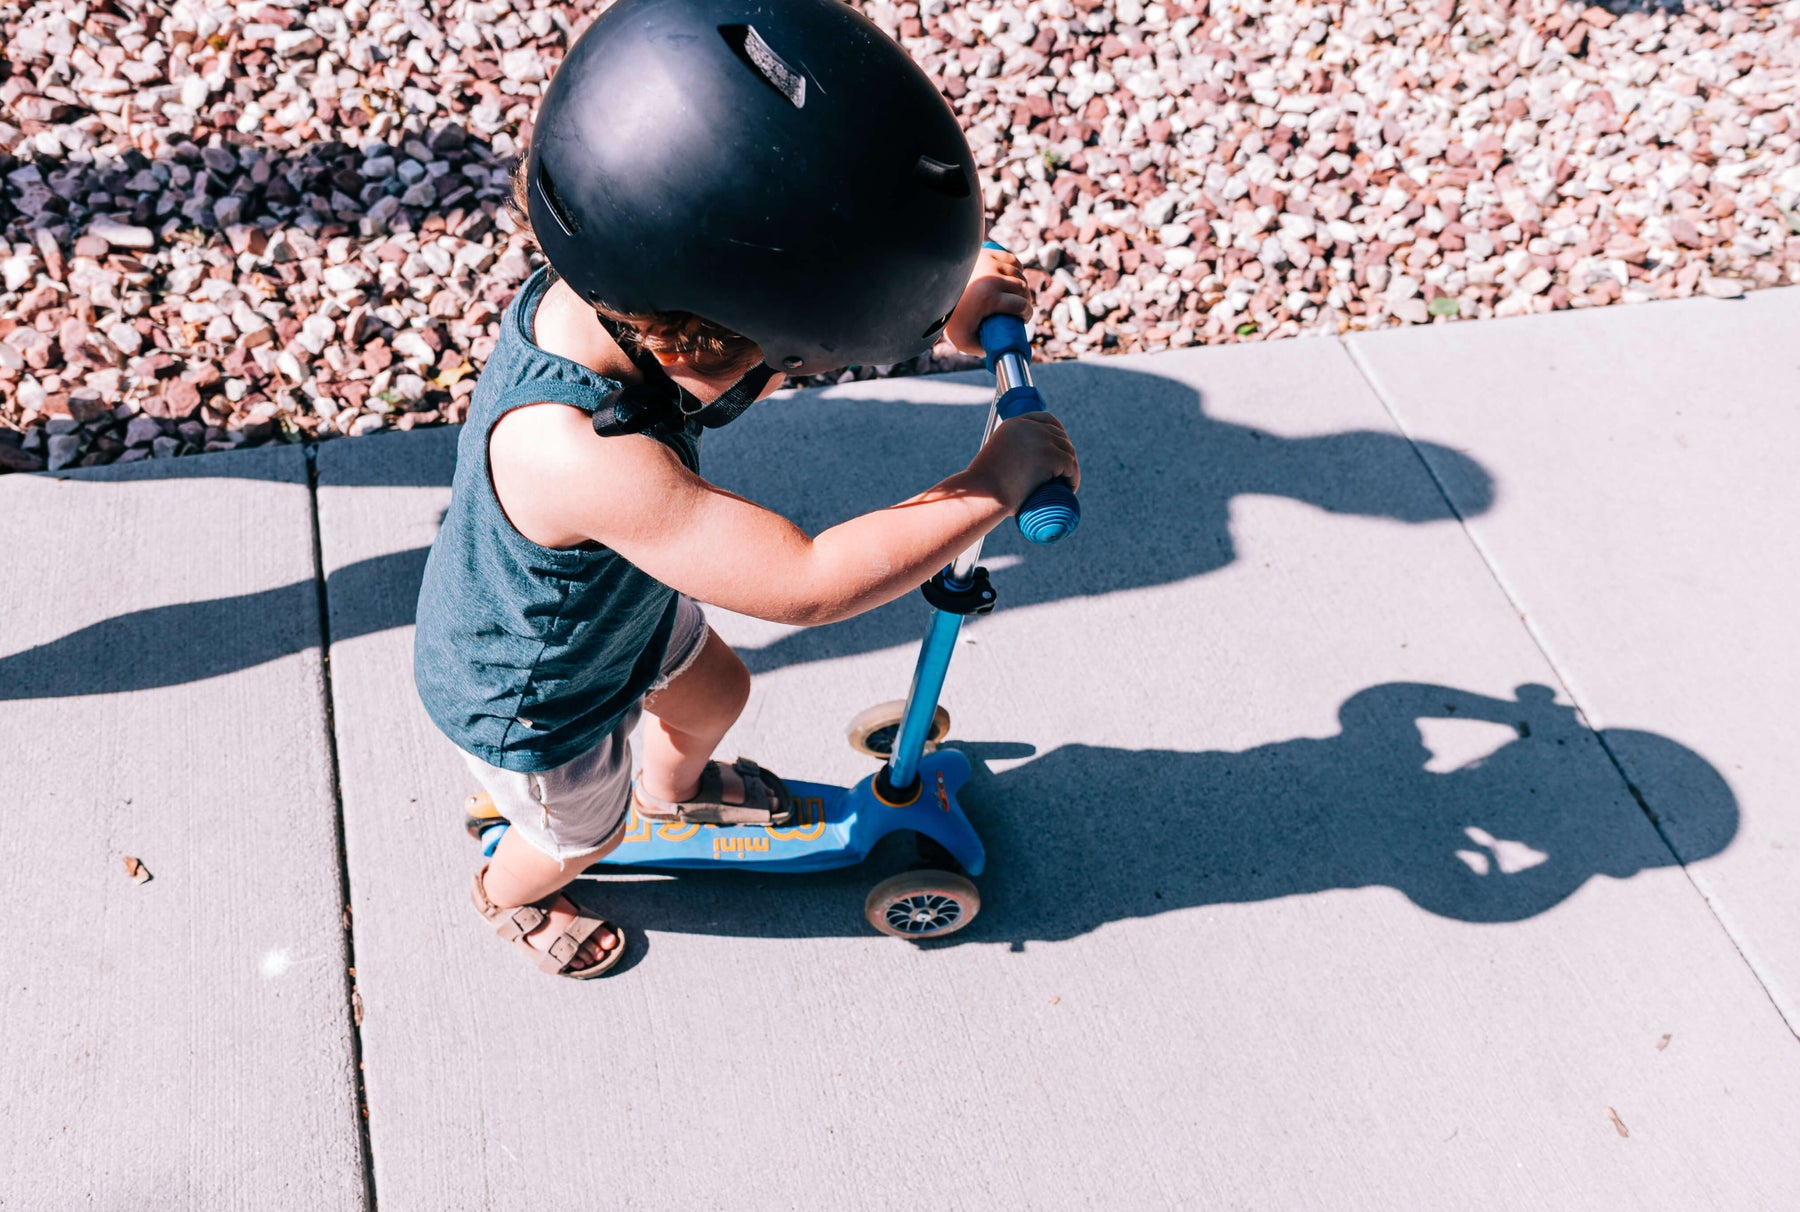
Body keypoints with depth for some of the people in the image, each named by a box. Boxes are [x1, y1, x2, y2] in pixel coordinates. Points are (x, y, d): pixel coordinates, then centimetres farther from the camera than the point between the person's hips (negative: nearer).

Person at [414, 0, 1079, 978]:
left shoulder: (600, 289, -26)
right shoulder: (575, 453, -50)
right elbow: (810, 584, -47)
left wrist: (941, 297, -20)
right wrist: (999, 480, -38)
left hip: (624, 608, 6)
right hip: (529, 704, -6)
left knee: (714, 694, 31)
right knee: (585, 831, 25)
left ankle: (673, 789, 67)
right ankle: (508, 896, 62)